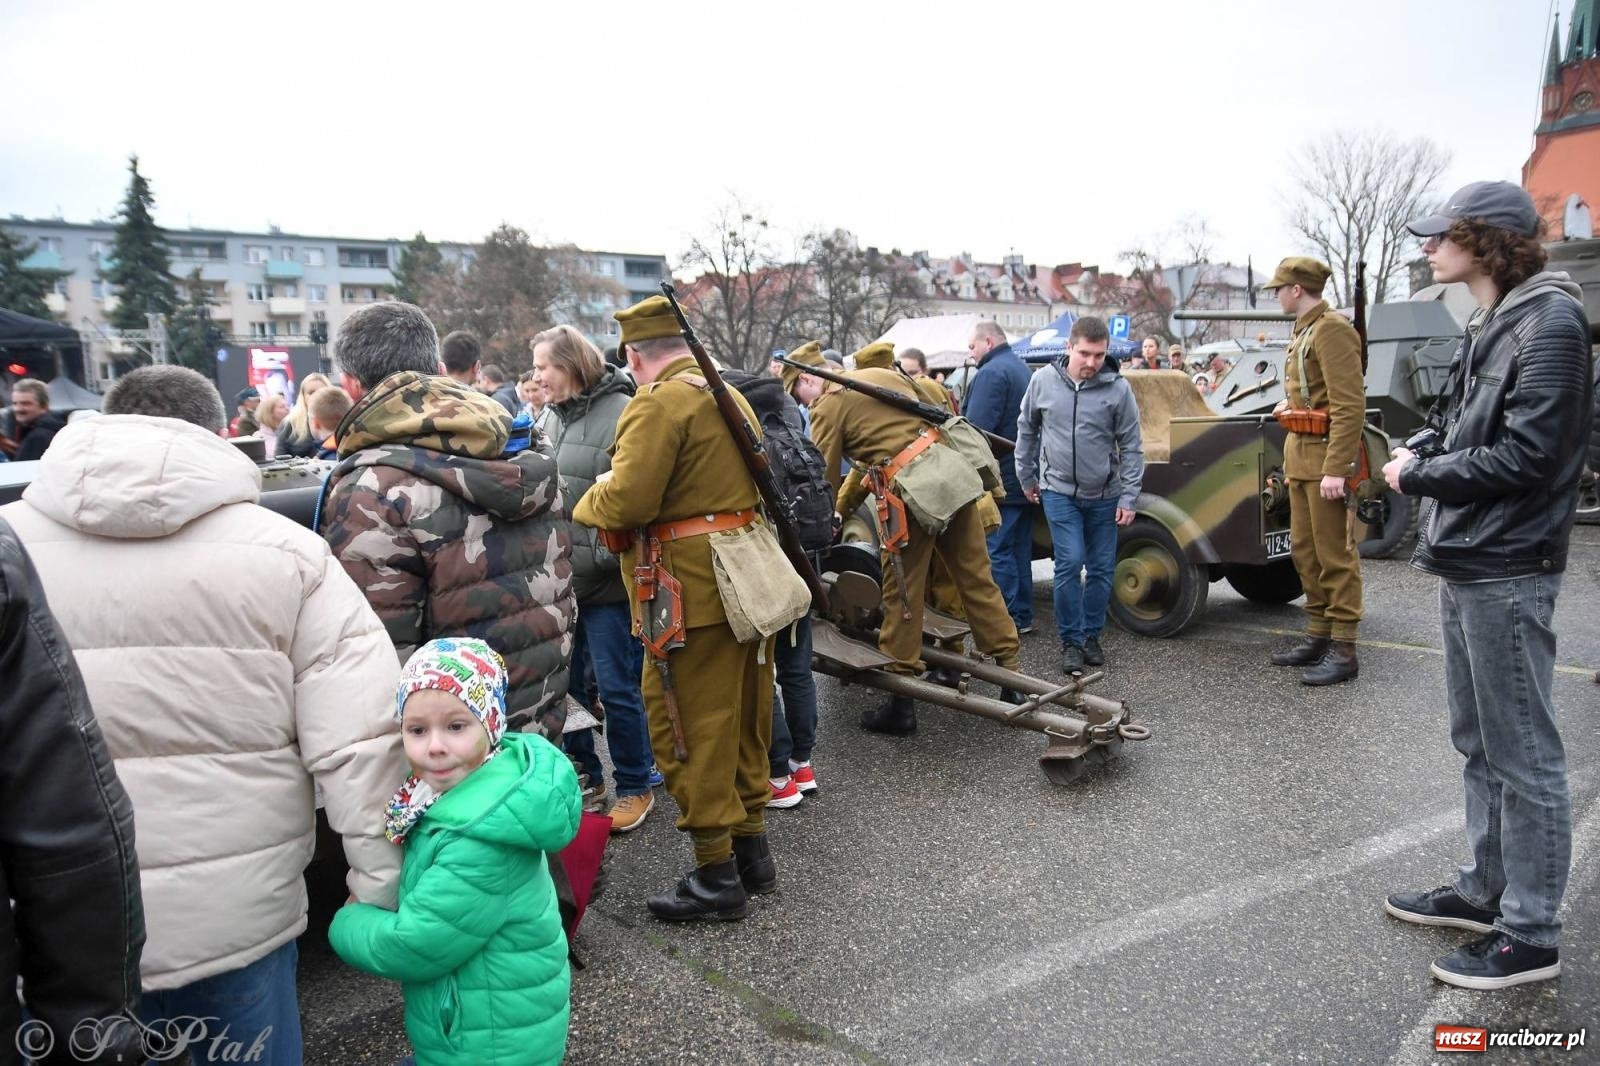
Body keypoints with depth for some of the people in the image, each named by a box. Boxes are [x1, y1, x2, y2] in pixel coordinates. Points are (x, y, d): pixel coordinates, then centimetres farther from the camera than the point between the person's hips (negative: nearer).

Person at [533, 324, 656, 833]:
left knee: (616, 687, 1)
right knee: (564, 681, 15)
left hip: (607, 579, -8)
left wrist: (609, 558, -19)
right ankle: (584, 774, 34)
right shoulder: (560, 416, 12)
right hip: (562, 576, 8)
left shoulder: (620, 412, -13)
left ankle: (634, 786, 20)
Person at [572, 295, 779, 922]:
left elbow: (627, 502, -21)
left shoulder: (658, 403, -13)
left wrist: (585, 504, -2)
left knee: (692, 728, 1)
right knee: (743, 716, 17)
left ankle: (717, 874, 9)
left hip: (694, 588, -9)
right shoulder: (731, 396, 15)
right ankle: (751, 846, 30)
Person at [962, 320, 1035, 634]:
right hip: (1024, 477, 10)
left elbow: (975, 428, -22)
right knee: (1020, 548, 13)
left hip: (1000, 478, -10)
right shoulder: (1023, 370, 17)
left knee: (997, 550, -4)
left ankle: (1010, 619, -1)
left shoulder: (991, 373, -13)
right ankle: (1023, 615, 19)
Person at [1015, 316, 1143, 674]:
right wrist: (1026, 478, 12)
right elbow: (1026, 429, 9)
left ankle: (1091, 635, 25)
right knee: (1070, 562, -9)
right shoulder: (1043, 380, -4)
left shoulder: (1118, 388, -7)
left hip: (1104, 495, 1)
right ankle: (1070, 641, 5)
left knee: (1102, 568, 7)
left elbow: (1131, 447, -2)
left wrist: (1129, 498, -4)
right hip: (1059, 490, -1)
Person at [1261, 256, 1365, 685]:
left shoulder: (1332, 329, -14)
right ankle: (1318, 636, 25)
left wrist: (1335, 469, -25)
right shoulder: (1303, 330, 15)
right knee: (1304, 550, 14)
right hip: (1300, 454, 10)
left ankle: (1343, 650, 3)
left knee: (1336, 554, -4)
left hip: (1326, 456, -10)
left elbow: (1350, 405, -22)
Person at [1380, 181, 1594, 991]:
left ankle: (1530, 936, 12)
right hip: (1464, 563, 9)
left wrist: (1417, 476, -10)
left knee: (1522, 755, 0)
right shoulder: (1489, 326, 14)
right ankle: (1485, 890, 32)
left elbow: (1525, 455, -20)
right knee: (1477, 743, 18)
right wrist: (1422, 451, -2)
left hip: (1507, 572, -9)